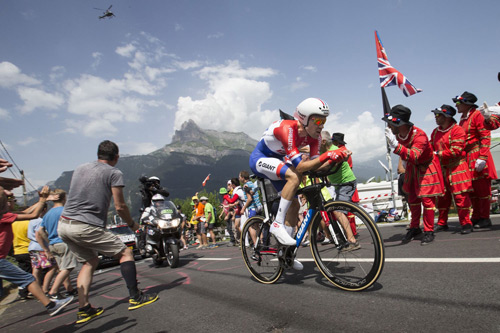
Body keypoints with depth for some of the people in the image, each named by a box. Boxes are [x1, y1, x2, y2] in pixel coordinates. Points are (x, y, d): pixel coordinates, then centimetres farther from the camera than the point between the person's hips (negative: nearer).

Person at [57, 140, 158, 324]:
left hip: (63, 225, 8)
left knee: (90, 261, 23)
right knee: (125, 253, 6)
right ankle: (135, 297, 6)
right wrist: (132, 224, 10)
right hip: (87, 227, -7)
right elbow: (120, 207, -5)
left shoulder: (79, 168, 16)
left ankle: (83, 309, 19)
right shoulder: (114, 173, -4)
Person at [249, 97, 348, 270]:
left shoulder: (314, 135, -11)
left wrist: (333, 159, -31)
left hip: (277, 161, 8)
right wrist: (326, 156, -45)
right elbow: (300, 166, -39)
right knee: (294, 176, -34)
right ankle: (277, 224, -23)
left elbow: (314, 166, -15)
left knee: (294, 204, 2)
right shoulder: (287, 128, -34)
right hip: (260, 158, -8)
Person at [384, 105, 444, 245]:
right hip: (412, 167, 7)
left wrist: (396, 145, -62)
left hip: (426, 167, -7)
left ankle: (429, 232, 5)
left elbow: (414, 156, -49)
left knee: (427, 199, -8)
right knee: (412, 198, 12)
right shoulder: (398, 134, -12)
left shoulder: (419, 135, -34)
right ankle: (415, 228, 26)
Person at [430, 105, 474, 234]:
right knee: (442, 197, 10)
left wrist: (438, 154, -16)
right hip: (441, 169, 6)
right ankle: (442, 223, 20)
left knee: (460, 196, -5)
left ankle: (466, 223, 7)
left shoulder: (457, 130, -10)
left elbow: (455, 151, -18)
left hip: (456, 169, -6)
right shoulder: (435, 132, 12)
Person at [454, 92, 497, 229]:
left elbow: (485, 137, -14)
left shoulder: (477, 115, -8)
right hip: (467, 157, 8)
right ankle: (476, 217, 20)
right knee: (471, 188, 11)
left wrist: (482, 158, -21)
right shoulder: (463, 118, 16)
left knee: (482, 187, -2)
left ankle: (485, 218, 6)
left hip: (477, 155, -8)